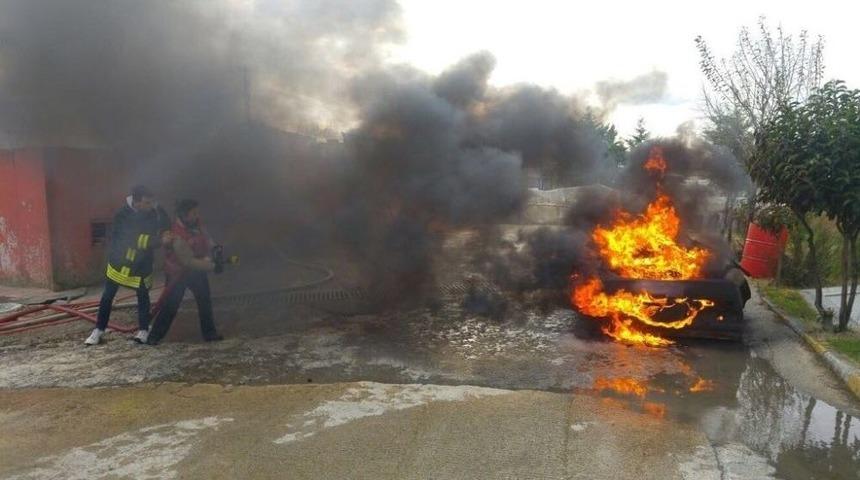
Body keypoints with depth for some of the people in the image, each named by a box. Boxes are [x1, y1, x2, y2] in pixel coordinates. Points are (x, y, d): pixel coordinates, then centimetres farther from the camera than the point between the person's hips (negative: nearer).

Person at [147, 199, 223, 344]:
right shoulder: (177, 237, -32)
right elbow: (189, 262, -31)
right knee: (170, 305, -4)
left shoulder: (196, 223, -10)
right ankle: (154, 336, 10)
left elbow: (206, 239, 1)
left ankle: (209, 332, 24)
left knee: (205, 300, 11)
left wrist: (213, 250, -20)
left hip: (197, 268, 8)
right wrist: (212, 266, -32)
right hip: (178, 272, -7)